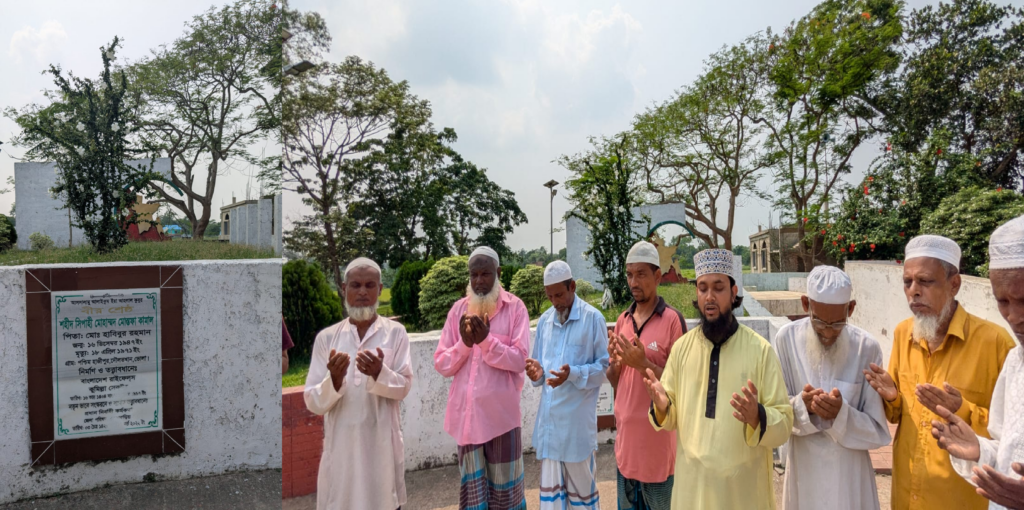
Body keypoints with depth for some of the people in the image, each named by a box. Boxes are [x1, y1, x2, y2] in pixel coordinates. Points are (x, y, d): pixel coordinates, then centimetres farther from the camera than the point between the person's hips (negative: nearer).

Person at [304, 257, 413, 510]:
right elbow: (313, 403, -2)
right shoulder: (326, 337, 0)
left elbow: (404, 387, -7)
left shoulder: (395, 332, -1)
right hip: (340, 445, 1)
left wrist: (379, 373, -25)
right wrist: (334, 380, -22)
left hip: (382, 444, -1)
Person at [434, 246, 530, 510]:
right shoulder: (458, 309, 5)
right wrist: (464, 343, -14)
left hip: (501, 412, -3)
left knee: (503, 484, 9)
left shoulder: (515, 307, -3)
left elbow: (520, 360, -11)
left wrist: (486, 340, -20)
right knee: (472, 484, 12)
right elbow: (441, 365, 3)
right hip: (466, 412, 3)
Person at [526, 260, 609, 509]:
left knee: (582, 486, 11)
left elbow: (605, 367, -6)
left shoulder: (593, 318, -7)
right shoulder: (544, 320, 9)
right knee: (550, 488, 10)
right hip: (549, 417, 4)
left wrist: (574, 374, -22)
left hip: (578, 418, -4)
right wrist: (538, 372, -9)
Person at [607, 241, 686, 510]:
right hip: (625, 436, 6)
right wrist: (615, 360, -9)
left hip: (657, 438, -6)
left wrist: (643, 364, -23)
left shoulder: (673, 320, -12)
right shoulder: (622, 320, 7)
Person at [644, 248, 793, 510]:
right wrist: (661, 407, -16)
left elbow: (784, 426, -10)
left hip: (744, 485, -2)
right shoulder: (681, 347, -1)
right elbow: (671, 418, 5)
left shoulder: (761, 350, -10)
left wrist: (757, 417, -30)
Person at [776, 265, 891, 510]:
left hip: (849, 471, -1)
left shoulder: (867, 348, -14)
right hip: (804, 468, 1)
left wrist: (842, 414, -27)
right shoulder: (787, 338, -12)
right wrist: (801, 406, -25)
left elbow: (878, 432, -9)